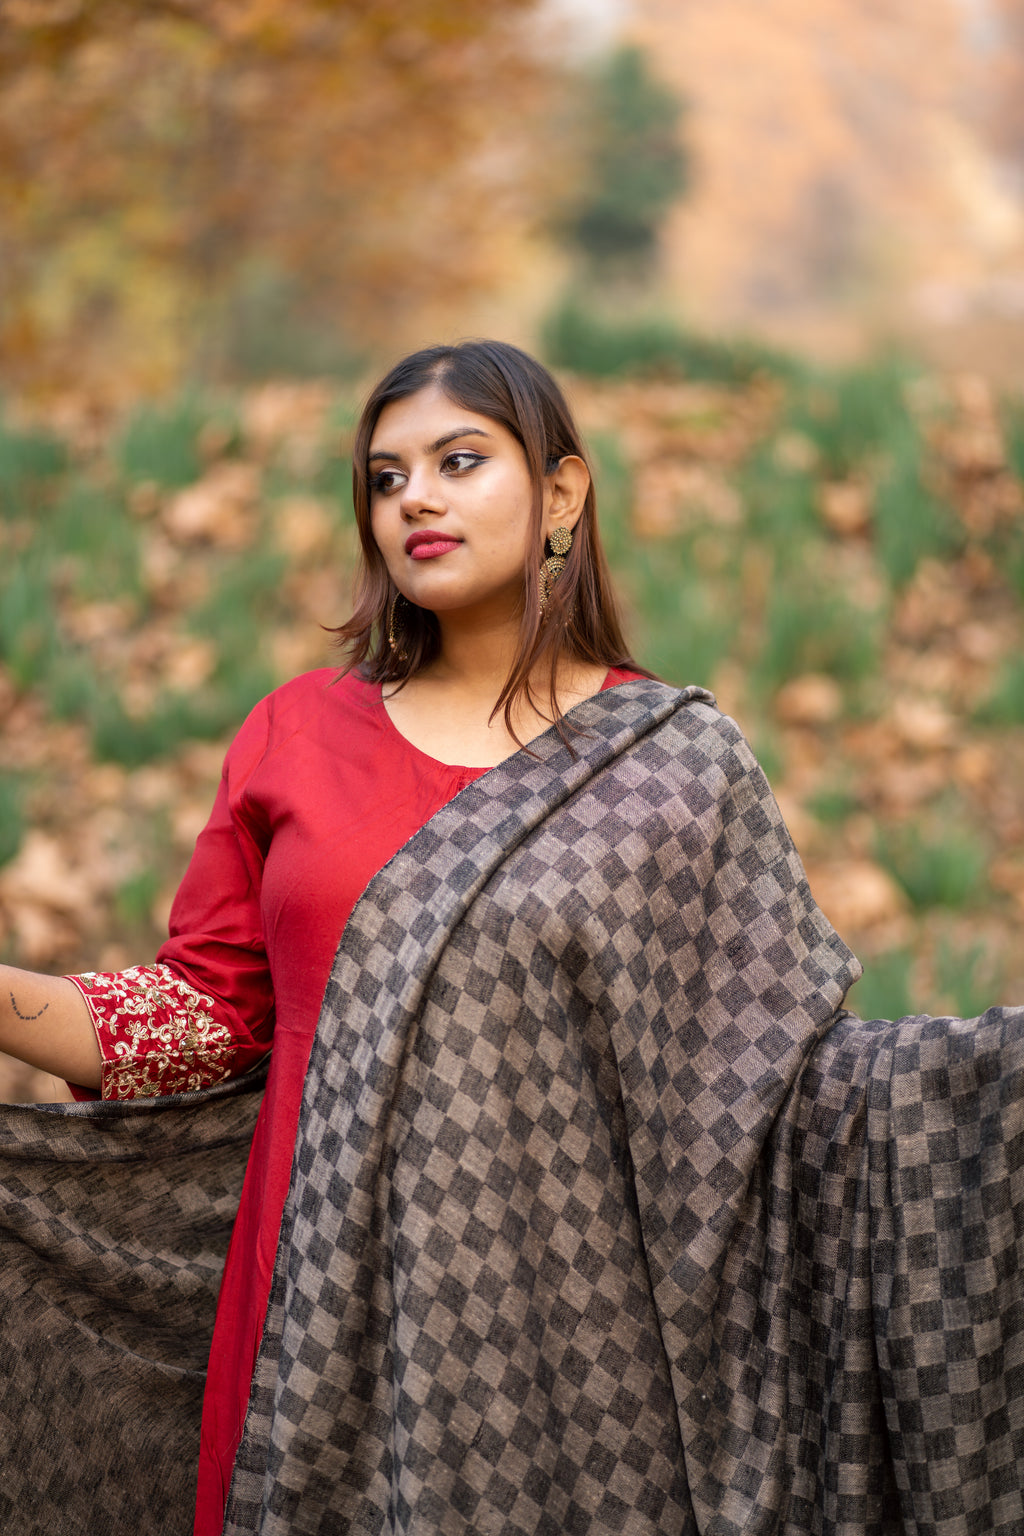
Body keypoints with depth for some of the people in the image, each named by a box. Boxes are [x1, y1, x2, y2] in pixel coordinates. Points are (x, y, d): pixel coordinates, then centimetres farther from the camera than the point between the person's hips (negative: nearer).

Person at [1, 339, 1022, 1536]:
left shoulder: (679, 763, 1)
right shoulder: (295, 735, 7)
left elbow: (789, 1059, -2)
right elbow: (206, 1011, 8)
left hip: (578, 1324, -1)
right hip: (342, 1320, 2)